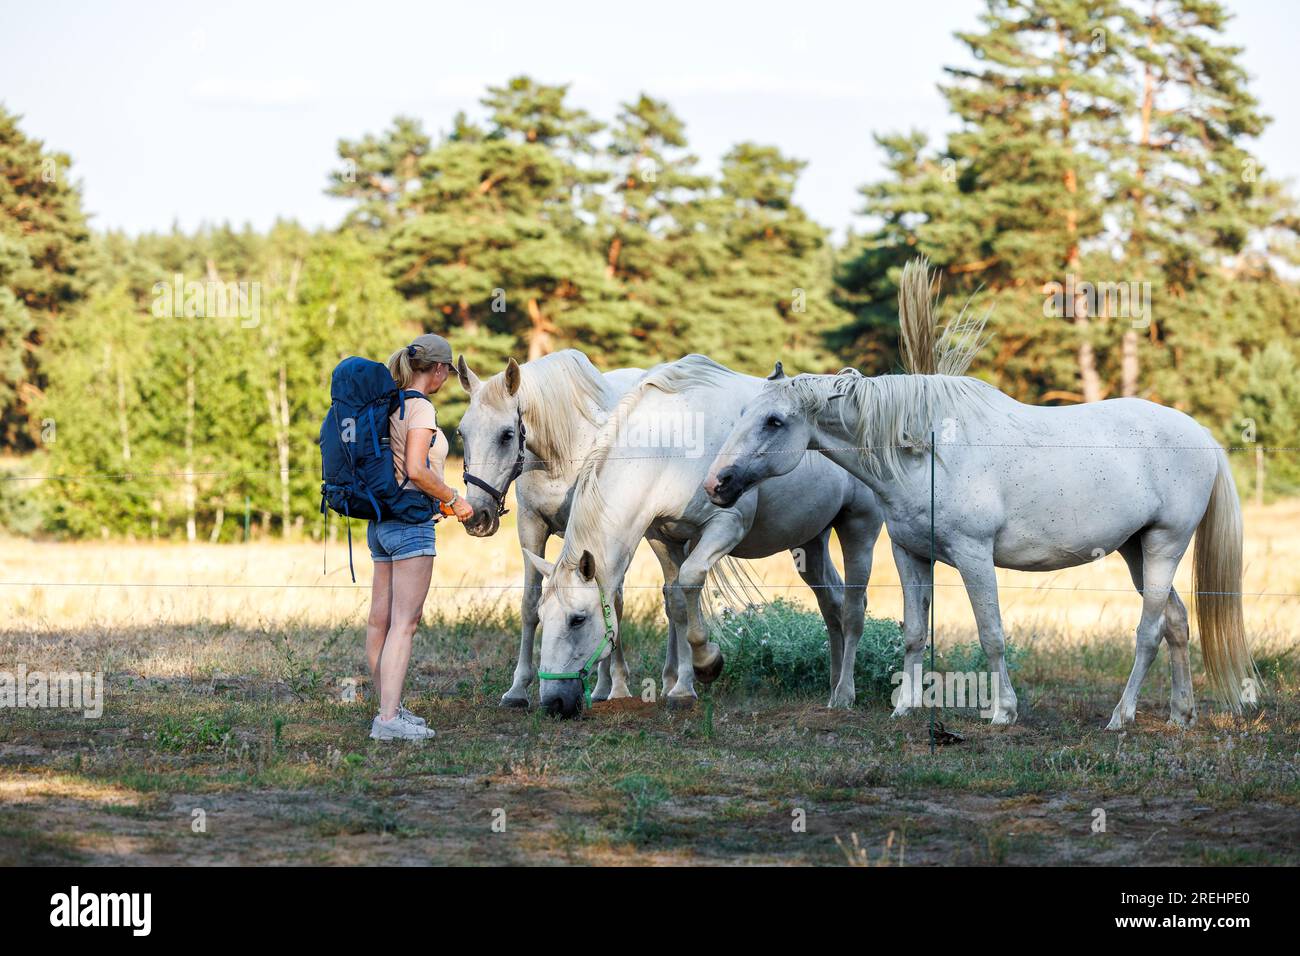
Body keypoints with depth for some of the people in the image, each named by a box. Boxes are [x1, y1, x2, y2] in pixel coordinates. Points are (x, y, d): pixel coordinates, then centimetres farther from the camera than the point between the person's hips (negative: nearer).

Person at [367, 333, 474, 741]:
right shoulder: (421, 408, -12)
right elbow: (417, 471, -21)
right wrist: (454, 499, -8)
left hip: (381, 521, 9)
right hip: (410, 521, -9)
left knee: (380, 621, 11)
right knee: (404, 622, -10)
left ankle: (388, 708, 20)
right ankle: (388, 718, -14)